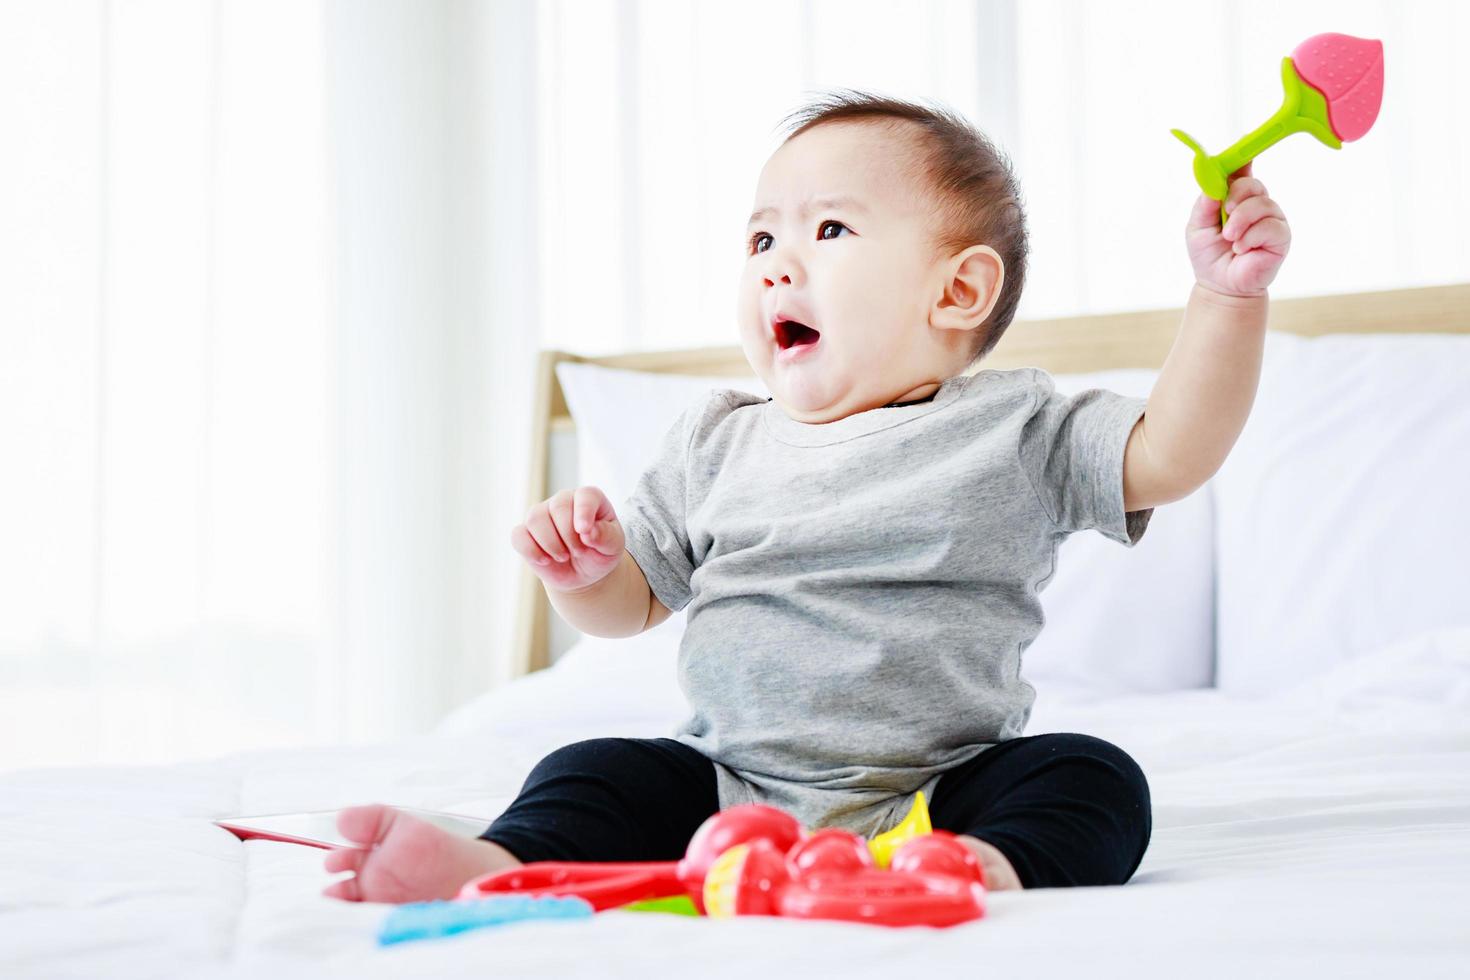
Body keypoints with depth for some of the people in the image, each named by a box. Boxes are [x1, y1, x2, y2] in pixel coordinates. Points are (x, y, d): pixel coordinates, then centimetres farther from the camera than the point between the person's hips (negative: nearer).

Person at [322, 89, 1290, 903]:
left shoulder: (1011, 429, 3)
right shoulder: (719, 445, 13)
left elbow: (1168, 454, -5)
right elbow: (632, 602, 19)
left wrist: (1229, 296, -16)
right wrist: (583, 571, -6)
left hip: (943, 789, -2)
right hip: (730, 784, 3)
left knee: (1095, 779, -25)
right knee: (599, 773, -16)